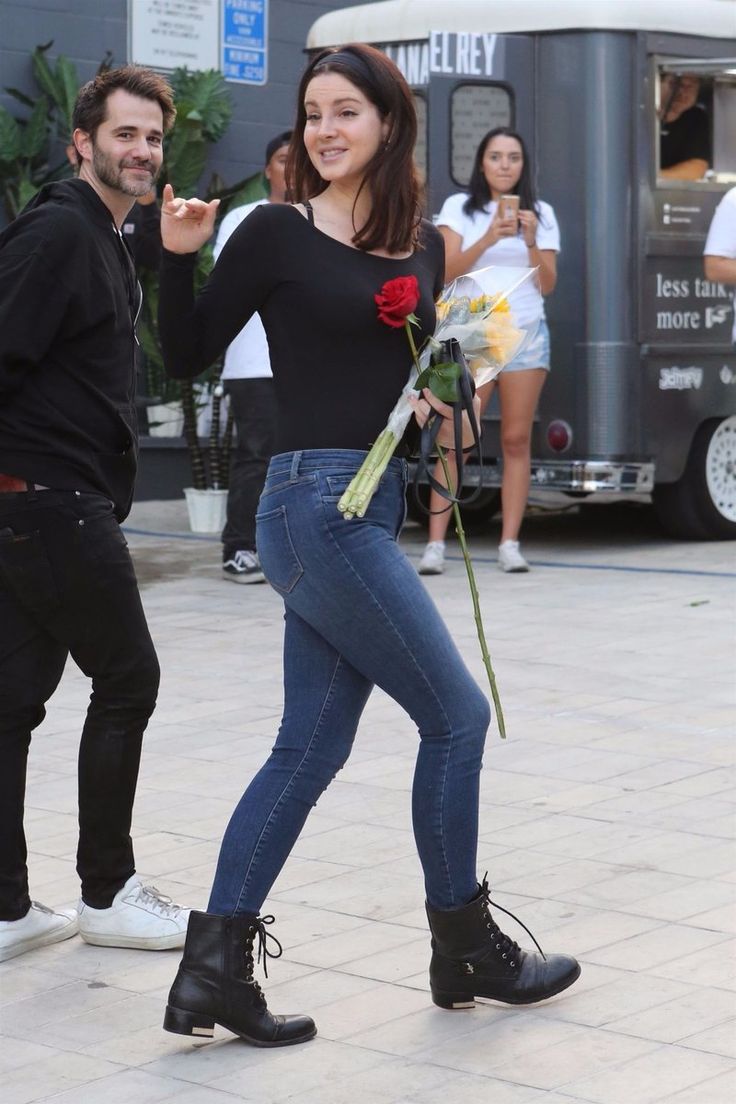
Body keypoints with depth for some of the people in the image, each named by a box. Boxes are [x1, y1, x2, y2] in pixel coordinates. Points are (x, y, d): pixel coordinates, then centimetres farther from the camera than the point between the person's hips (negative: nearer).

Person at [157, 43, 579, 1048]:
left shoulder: (423, 244, 11)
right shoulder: (278, 232, -6)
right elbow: (188, 357, -1)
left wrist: (440, 390, 2)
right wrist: (179, 257, -15)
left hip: (373, 509, 7)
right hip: (317, 504, -7)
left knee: (310, 749, 7)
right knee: (457, 715, 0)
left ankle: (213, 973, 12)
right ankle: (467, 951, 17)